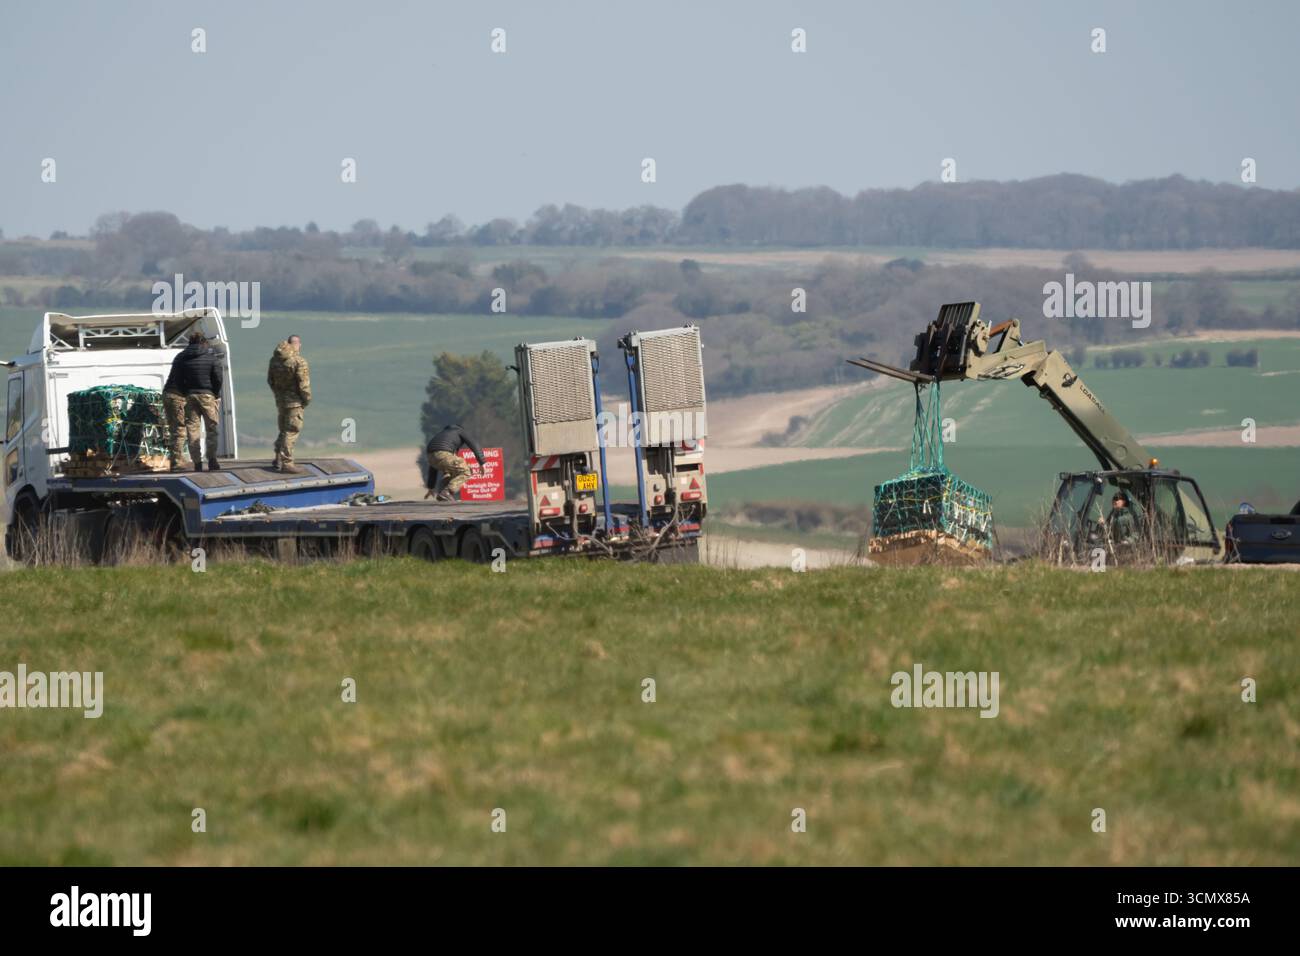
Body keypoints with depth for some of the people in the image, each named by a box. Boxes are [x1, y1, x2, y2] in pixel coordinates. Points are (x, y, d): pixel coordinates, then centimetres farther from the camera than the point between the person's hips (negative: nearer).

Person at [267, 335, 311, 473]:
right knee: (291, 431, -3)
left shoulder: (275, 359, 6)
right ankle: (286, 462, -5)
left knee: (283, 430, 18)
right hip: (294, 401, -7)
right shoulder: (299, 361, -17)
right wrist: (307, 399, -4)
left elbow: (270, 380, 13)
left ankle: (278, 461, 22)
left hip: (280, 400, 7)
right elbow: (303, 384, -17)